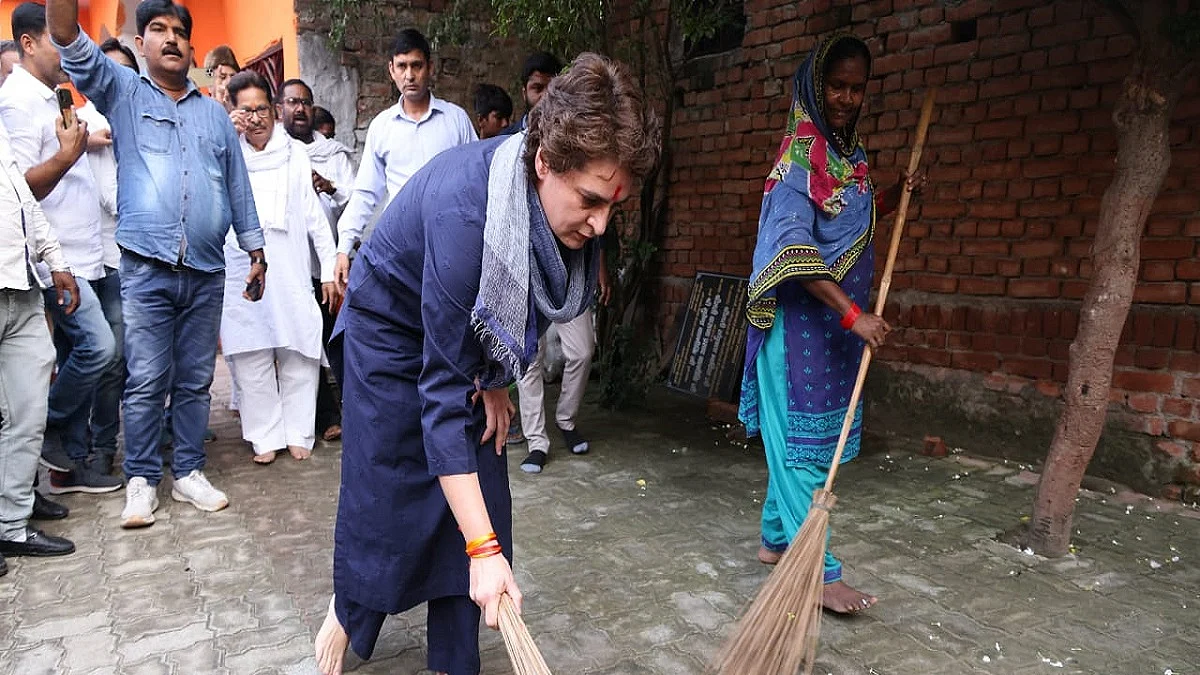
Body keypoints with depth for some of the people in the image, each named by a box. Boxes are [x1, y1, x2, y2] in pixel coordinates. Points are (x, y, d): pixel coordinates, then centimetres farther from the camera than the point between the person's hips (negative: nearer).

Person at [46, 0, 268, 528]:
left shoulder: (214, 114, 17)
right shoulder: (123, 93, 9)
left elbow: (238, 185, 18)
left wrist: (255, 248, 16)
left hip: (206, 273, 3)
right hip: (146, 270, -2)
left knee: (195, 382, 9)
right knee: (146, 382, -1)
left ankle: (188, 473, 19)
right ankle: (141, 480, 12)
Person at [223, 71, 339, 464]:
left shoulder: (296, 153, 11)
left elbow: (314, 214, 10)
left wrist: (329, 268, 4)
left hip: (290, 270, 0)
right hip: (241, 272, 0)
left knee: (299, 355, 0)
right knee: (251, 360, 0)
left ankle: (298, 434, 11)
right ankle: (265, 437, 10)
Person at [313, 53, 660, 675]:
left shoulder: (564, 202, -20)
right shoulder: (465, 214, -41)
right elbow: (444, 391, -39)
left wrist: (495, 379, -2)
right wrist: (484, 548, -39)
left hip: (470, 331, 6)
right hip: (393, 331, -5)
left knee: (478, 493, 2)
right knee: (382, 492, 2)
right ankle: (347, 611, 35)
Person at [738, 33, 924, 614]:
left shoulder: (849, 154, 13)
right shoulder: (801, 154, -13)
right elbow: (794, 249, -22)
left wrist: (893, 198, 10)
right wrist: (853, 313, -25)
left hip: (836, 325, 9)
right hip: (800, 323, -9)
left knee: (802, 437, 14)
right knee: (800, 440, -3)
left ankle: (776, 540, 27)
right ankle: (818, 572, 3)